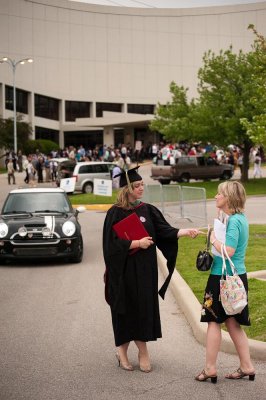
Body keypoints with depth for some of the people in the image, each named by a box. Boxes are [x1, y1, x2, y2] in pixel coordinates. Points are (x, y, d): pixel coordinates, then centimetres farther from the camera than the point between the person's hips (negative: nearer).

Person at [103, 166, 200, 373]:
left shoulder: (148, 210, 6)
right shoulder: (115, 213, -7)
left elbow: (165, 230, -3)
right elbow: (112, 244, -12)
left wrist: (185, 232, -18)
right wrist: (137, 243, -18)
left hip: (145, 270, 4)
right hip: (124, 270, -4)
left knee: (144, 307, 4)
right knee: (126, 308, 1)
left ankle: (142, 350, 15)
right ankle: (122, 349, 17)